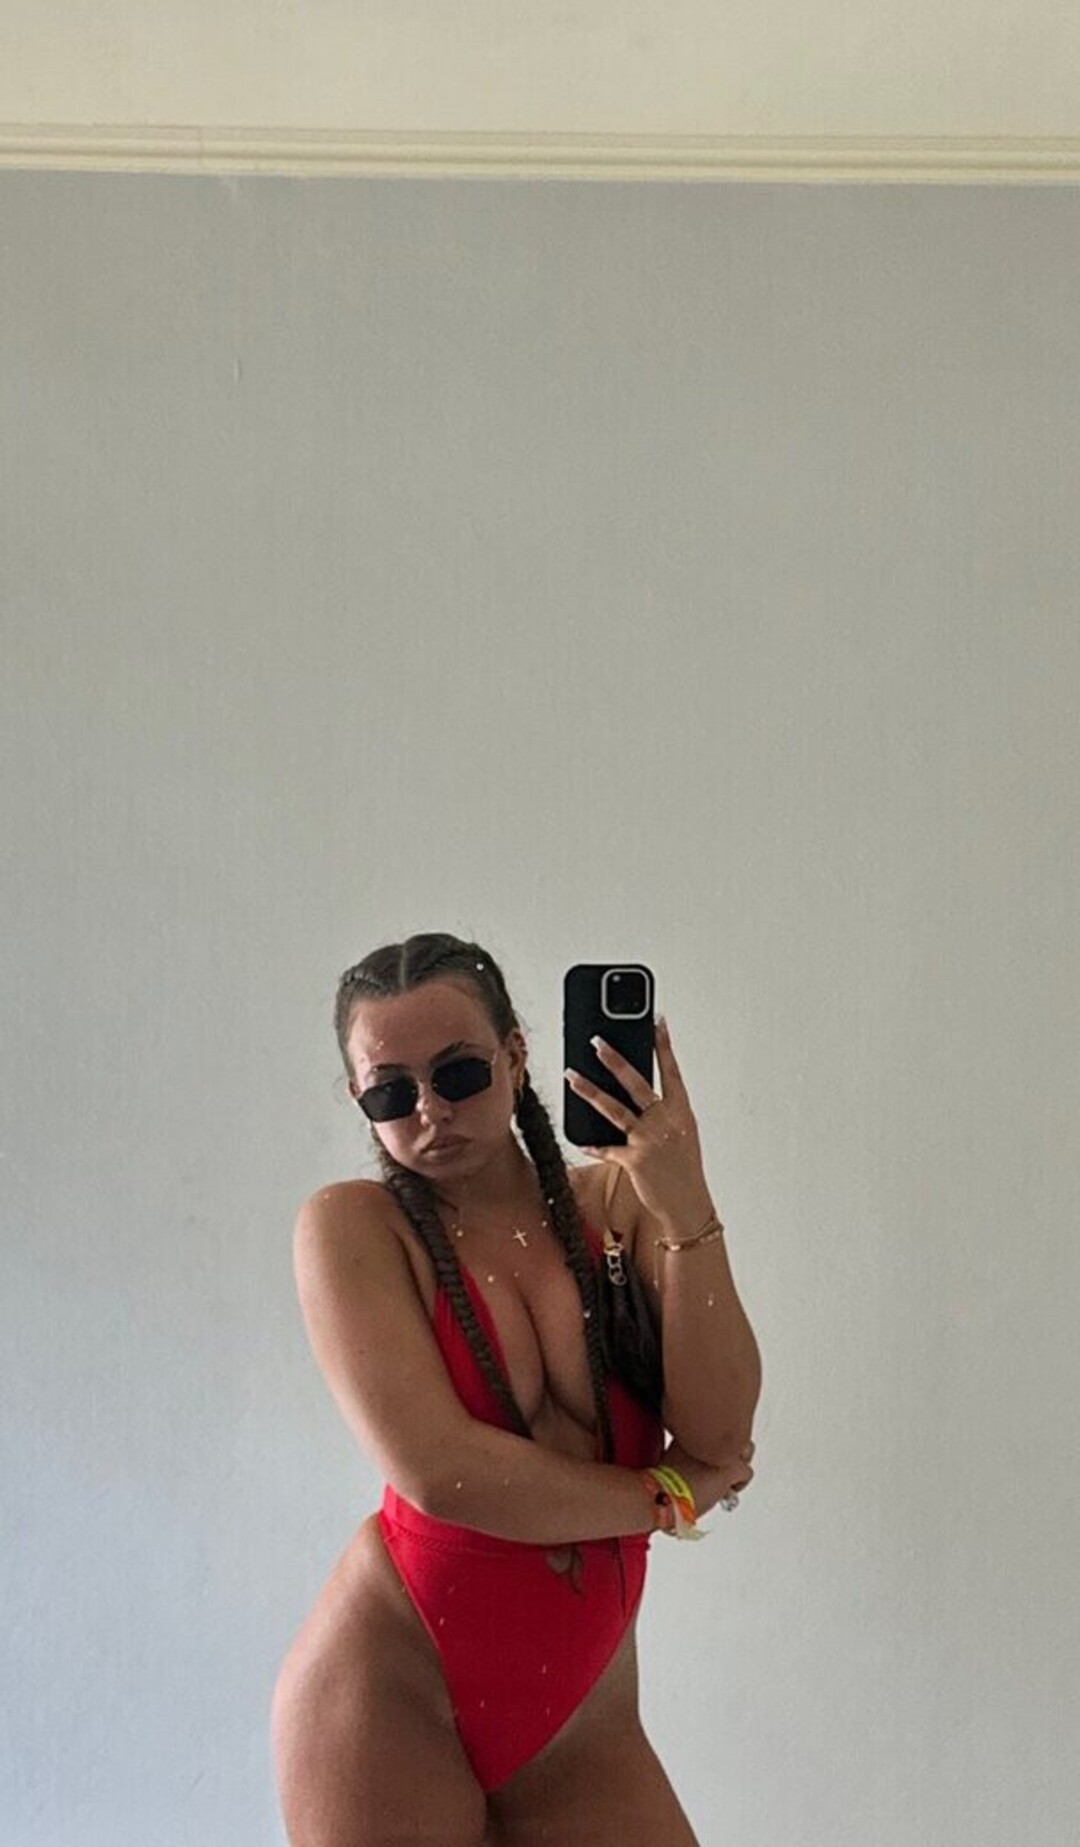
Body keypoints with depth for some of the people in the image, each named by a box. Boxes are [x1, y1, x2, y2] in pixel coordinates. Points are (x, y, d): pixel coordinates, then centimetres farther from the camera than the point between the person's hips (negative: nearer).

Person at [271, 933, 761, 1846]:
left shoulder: (615, 1201, -1)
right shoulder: (352, 1224, -10)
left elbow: (719, 1429, -10)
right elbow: (436, 1471, -19)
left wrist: (683, 1206, -21)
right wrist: (671, 1493, -9)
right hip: (391, 1703, -3)